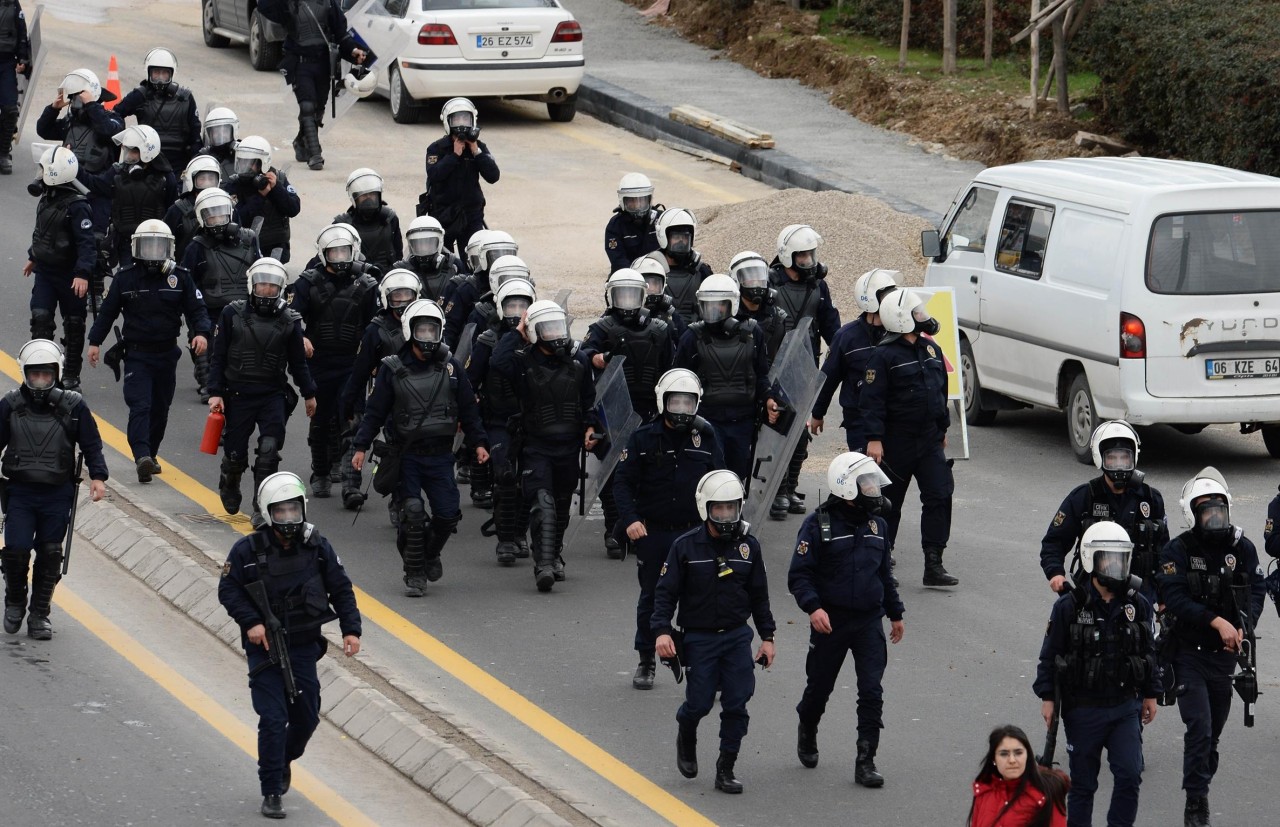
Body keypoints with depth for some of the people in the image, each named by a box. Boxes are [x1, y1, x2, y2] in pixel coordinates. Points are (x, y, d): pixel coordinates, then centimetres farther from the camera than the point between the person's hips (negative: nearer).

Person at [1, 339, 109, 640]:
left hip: (58, 494, 0)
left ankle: (39, 615, 16)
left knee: (50, 555, 4)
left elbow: (91, 445, 2)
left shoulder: (73, 406, -3)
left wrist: (98, 477, -9)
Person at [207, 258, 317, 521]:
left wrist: (309, 393, 16)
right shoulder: (232, 313, -1)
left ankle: (262, 507, -10)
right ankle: (229, 484, 39)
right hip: (238, 395, 0)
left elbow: (298, 361, 13)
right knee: (235, 453, 6)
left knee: (270, 450, -16)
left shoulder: (289, 320, 3)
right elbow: (217, 357, 1)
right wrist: (215, 393, -5)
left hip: (273, 396, 0)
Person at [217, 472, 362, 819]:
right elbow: (228, 589, -6)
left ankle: (284, 760, 44)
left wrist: (351, 629, -5)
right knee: (273, 719, -9)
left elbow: (341, 590, 4)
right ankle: (271, 793, 0)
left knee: (307, 717, 12)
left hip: (304, 647, 4)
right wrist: (251, 622, -18)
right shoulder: (248, 550, -11)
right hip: (264, 647, -3)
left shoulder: (317, 548, -3)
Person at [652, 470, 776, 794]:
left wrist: (767, 636, 8)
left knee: (737, 704, -3)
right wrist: (661, 631, -19)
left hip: (737, 636, 2)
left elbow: (759, 596, 10)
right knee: (699, 702, -1)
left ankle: (726, 769, 8)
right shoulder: (685, 547, -7)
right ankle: (686, 737, 34)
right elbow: (666, 592, -7)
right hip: (698, 637, -2)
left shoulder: (748, 546, 2)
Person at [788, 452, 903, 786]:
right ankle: (807, 731, 44)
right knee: (820, 686, 14)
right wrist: (813, 607, -27)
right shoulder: (818, 524, -10)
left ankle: (866, 762, -4)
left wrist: (895, 613, 23)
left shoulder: (876, 524, 7)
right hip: (831, 621, -3)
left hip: (869, 621, 3)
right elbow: (799, 574, -13)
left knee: (872, 692, -7)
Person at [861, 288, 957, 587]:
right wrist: (874, 438, -21)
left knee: (940, 496, -6)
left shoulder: (931, 350, 9)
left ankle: (933, 565, -6)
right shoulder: (884, 356, -13)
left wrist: (942, 428, 23)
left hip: (929, 441, 6)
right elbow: (872, 400, -16)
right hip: (897, 443, -6)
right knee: (890, 502, 6)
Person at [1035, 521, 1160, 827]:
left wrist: (1151, 694, 14)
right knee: (1083, 782, 8)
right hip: (1083, 709, -2)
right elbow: (1049, 655, -4)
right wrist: (1047, 698, -6)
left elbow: (1150, 652, 12)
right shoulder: (1069, 607, -8)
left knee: (1130, 775, -7)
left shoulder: (1139, 606, 2)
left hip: (1126, 707, 2)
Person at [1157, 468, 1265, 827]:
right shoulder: (1178, 551, -8)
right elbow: (1175, 598, -17)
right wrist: (1217, 622, -26)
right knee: (1199, 727, -14)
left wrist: (1244, 627, -21)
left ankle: (1199, 791, 28)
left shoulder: (1242, 548, 2)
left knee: (1213, 732, 12)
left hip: (1226, 655, 4)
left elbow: (1257, 591, -2)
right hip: (1189, 654, -4)